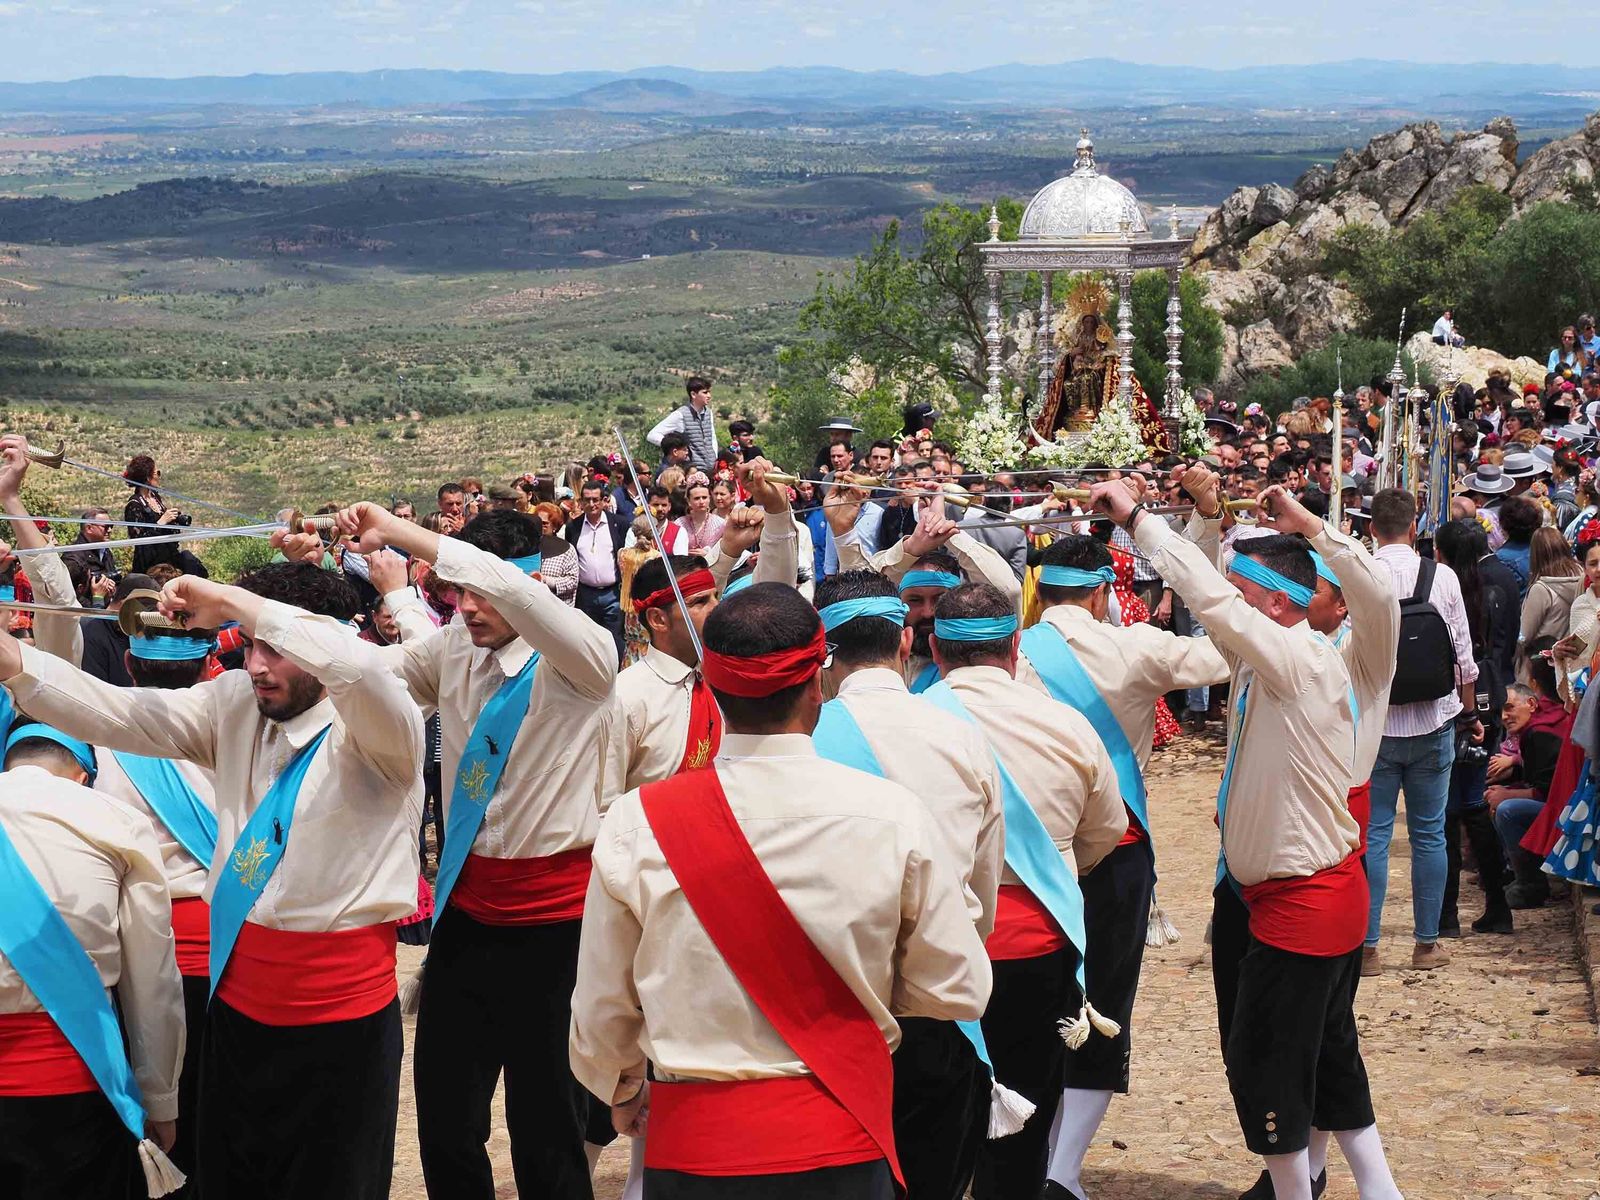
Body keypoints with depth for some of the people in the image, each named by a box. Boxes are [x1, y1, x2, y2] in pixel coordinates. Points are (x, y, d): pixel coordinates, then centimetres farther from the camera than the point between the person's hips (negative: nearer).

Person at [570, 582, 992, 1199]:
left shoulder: (636, 823, -11)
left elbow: (601, 1011, -1)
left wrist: (624, 1093, 20)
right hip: (843, 1147, 0)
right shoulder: (893, 816, -12)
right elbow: (959, 991, -4)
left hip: (690, 1148, 1)